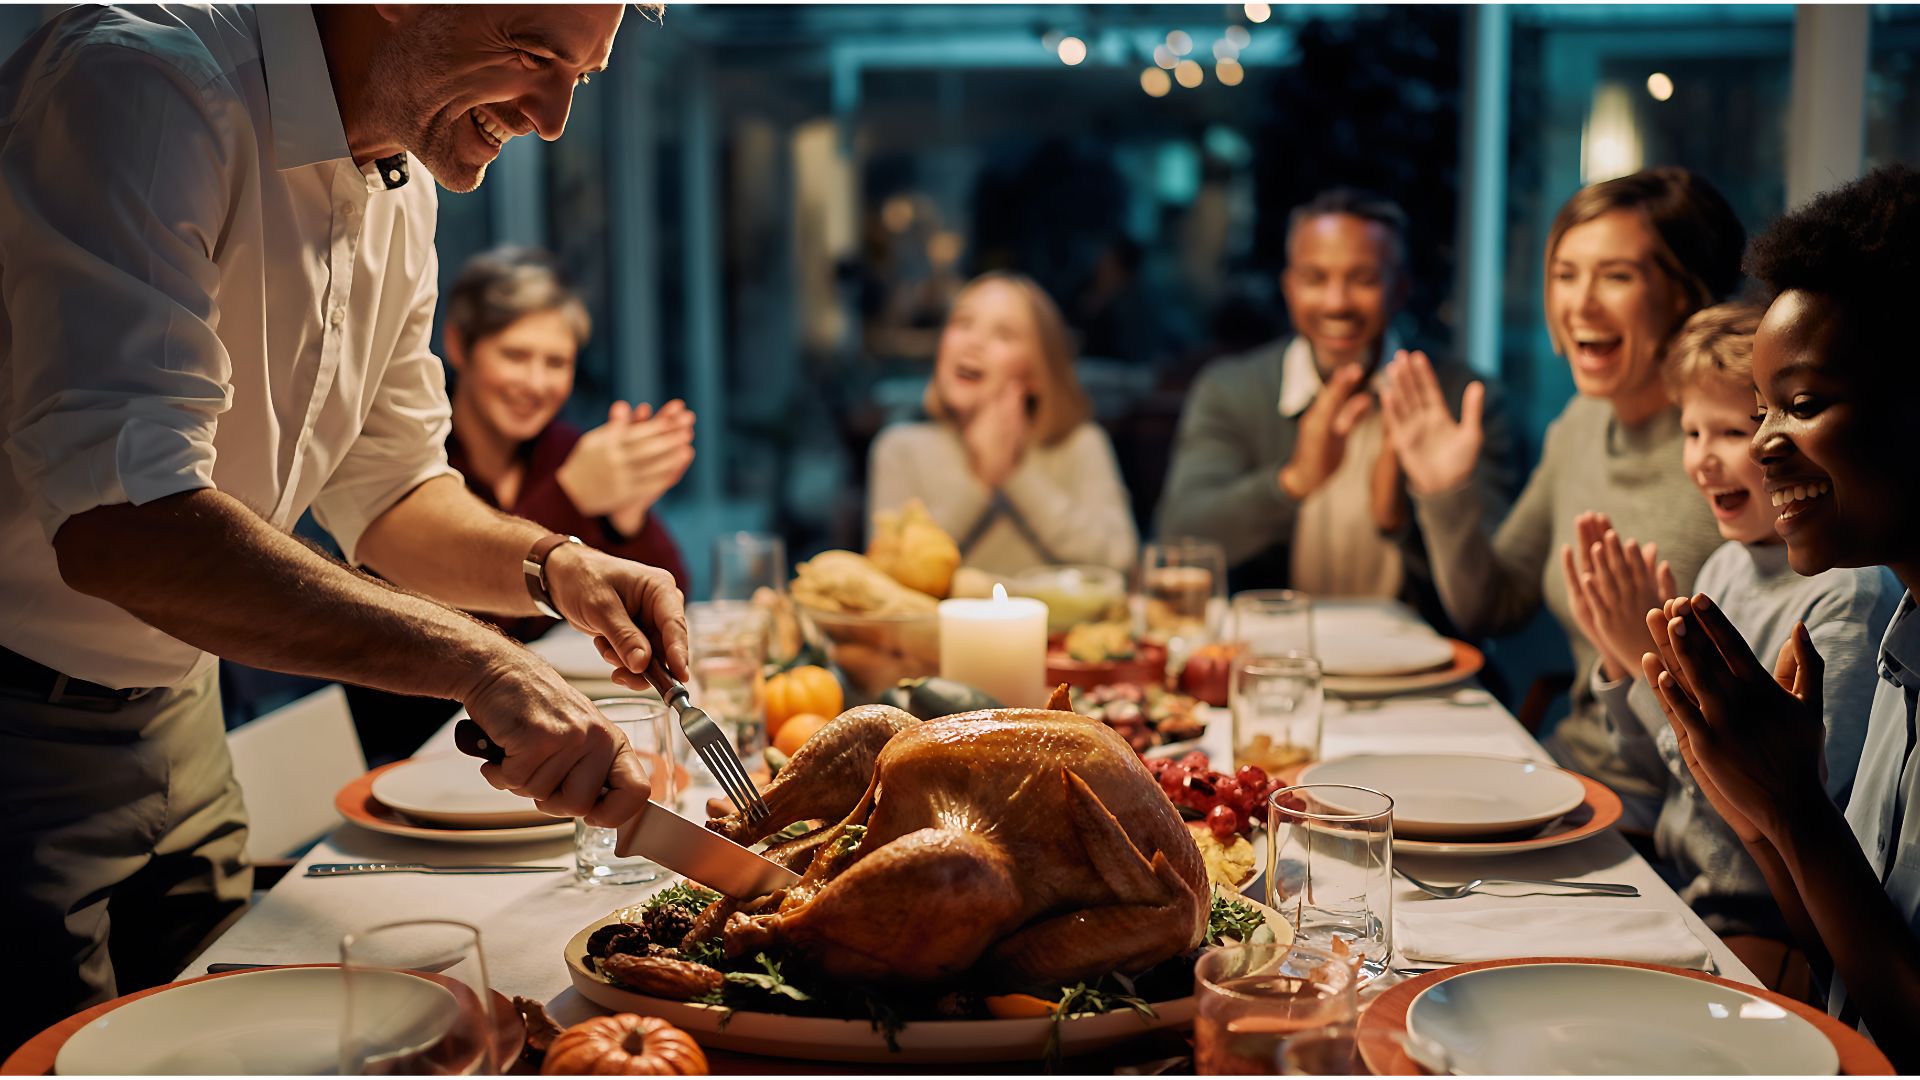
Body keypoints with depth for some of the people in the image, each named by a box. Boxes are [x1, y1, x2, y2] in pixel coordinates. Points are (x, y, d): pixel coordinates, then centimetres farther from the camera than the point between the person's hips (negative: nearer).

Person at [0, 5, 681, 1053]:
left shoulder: (401, 183, 3)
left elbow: (387, 484, 12)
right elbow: (119, 523, -36)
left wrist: (549, 565, -8)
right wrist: (476, 661, -38)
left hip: (175, 716, 8)